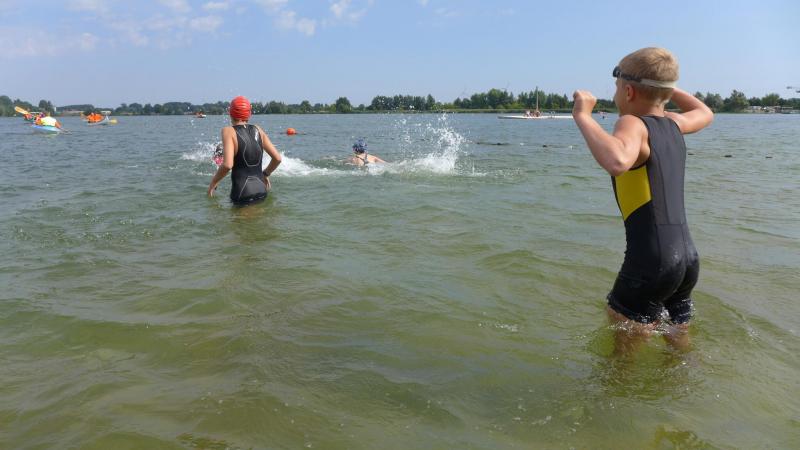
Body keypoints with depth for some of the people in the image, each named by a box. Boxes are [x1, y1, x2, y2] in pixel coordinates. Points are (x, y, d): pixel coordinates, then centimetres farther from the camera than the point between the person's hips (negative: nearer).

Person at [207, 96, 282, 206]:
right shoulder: (257, 130, 9)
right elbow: (277, 158, 8)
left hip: (243, 193, -5)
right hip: (261, 189, 6)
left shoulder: (229, 131, -6)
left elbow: (227, 165, -19)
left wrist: (213, 183, -2)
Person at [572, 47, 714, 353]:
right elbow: (705, 113, 37)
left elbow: (617, 161, -36)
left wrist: (583, 116, -24)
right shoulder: (673, 124, 12)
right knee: (680, 346, 23)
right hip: (687, 259, 8)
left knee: (624, 352, 4)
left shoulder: (634, 124, -11)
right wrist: (665, 84, 37)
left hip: (650, 262, -8)